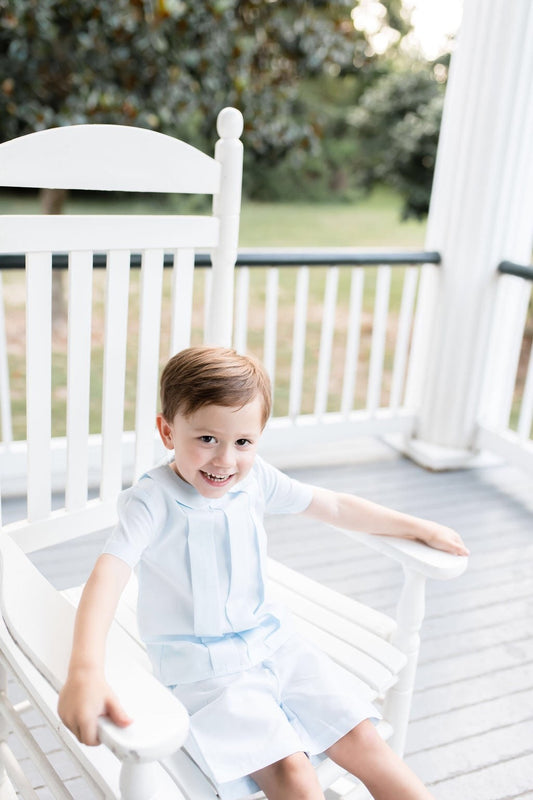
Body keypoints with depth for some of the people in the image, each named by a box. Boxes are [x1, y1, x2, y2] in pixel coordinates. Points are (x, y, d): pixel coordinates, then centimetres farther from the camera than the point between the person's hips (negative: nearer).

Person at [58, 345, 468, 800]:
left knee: (361, 738, -2)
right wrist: (85, 671, -49)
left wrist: (420, 528, 14)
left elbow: (336, 508, 10)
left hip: (272, 642, 5)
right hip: (202, 670, -5)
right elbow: (108, 575, -33)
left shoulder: (256, 479, -2)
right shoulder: (154, 500, -18)